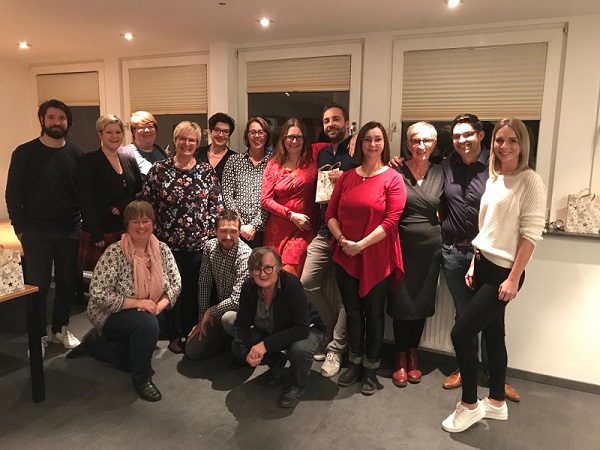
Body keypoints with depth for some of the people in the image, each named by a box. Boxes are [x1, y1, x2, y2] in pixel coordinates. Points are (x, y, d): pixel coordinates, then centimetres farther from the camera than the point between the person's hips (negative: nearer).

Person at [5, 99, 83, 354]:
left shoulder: (76, 154, 4)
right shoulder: (24, 153, -1)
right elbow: (13, 193, -1)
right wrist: (20, 228, -6)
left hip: (71, 232, 2)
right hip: (36, 233, -2)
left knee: (67, 283, 9)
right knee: (37, 286, 4)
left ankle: (60, 329, 27)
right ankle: (38, 335, 19)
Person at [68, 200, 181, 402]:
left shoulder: (162, 250, -10)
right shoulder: (114, 253, -25)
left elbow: (175, 284, -5)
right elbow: (98, 294, -28)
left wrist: (159, 305, -22)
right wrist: (137, 303, -31)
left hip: (147, 314, 6)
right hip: (111, 314, -6)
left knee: (130, 361, 14)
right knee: (148, 324, -35)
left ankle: (95, 343, 38)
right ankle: (141, 378, -13)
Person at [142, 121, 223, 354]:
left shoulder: (206, 171, 4)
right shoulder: (158, 170, 0)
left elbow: (216, 205, 5)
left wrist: (211, 233, -2)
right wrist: (153, 235, -2)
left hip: (199, 243, 1)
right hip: (168, 242, -1)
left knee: (194, 290, 9)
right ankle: (174, 336, 24)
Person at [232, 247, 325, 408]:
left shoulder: (292, 284, -32)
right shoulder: (248, 287, -17)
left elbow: (302, 329, -34)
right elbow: (242, 323, -10)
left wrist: (266, 344, -38)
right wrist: (246, 352, -27)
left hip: (307, 330, -5)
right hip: (269, 332, 5)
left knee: (300, 349, -37)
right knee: (237, 347, -13)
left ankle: (298, 385, -1)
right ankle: (276, 362, 15)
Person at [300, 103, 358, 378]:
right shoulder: (322, 155, 17)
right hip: (324, 231, 7)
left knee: (342, 291, -1)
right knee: (308, 281, 2)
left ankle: (336, 349, 14)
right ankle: (336, 331, 24)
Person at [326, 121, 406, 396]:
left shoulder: (393, 178, -6)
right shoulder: (347, 177, 8)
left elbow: (391, 221, -13)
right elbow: (331, 214, 6)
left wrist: (361, 245, -17)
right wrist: (341, 239, -11)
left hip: (377, 258, -4)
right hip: (345, 256, 4)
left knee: (374, 313, 9)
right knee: (352, 311, 14)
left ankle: (371, 369, 25)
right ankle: (355, 362, 31)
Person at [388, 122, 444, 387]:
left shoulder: (439, 173, 4)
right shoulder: (396, 173, -4)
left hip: (430, 247, 3)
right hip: (402, 245, -2)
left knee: (422, 302, 11)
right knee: (401, 303, 3)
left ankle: (413, 355, 30)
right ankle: (401, 359, 21)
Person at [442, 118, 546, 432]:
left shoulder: (530, 181, -11)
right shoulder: (493, 179, 11)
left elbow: (531, 233, -16)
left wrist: (514, 278, -19)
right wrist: (473, 265, 14)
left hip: (504, 271, -7)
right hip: (484, 266, 7)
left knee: (461, 332, -8)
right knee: (492, 334, 14)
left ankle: (469, 405, 11)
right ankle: (496, 402, 29)